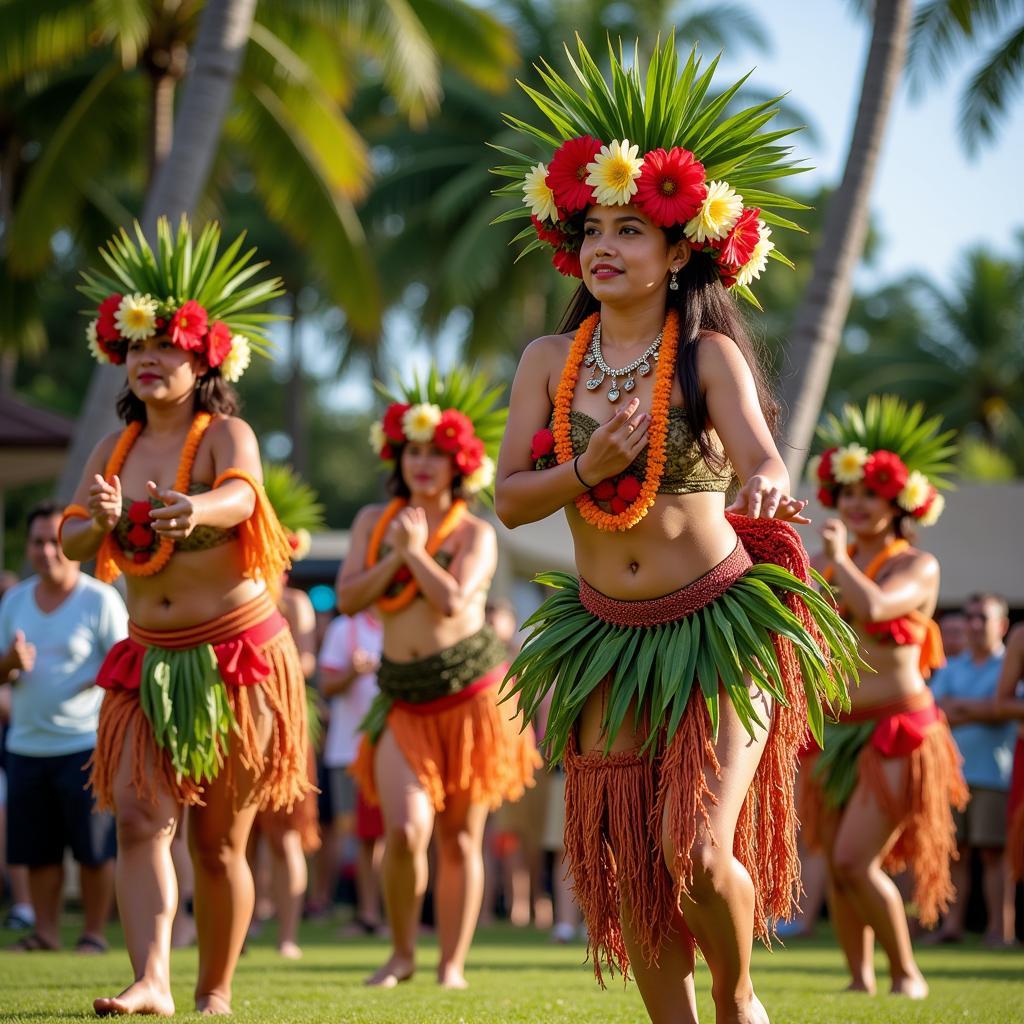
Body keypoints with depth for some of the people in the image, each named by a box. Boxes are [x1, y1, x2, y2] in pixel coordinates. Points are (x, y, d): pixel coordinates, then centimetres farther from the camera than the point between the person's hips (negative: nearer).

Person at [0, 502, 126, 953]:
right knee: (36, 848, 6)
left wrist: (100, 680, -24)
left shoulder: (101, 600, -4)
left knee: (94, 848, -2)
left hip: (86, 743, -4)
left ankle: (94, 933, 7)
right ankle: (45, 930, 16)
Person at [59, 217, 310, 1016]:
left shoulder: (226, 434, -7)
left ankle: (216, 994, 15)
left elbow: (241, 496, -29)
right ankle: (152, 981, -24)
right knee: (140, 817, -15)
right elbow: (72, 545, -1)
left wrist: (196, 511, -52)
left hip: (236, 658, -4)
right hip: (149, 663, 4)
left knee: (218, 840, 3)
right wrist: (99, 522, -25)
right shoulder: (115, 452, 8)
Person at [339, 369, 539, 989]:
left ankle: (453, 964, 11)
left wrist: (414, 551, -5)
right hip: (404, 698, 2)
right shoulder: (374, 521, 13)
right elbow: (348, 598, 3)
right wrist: (393, 558, -7)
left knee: (461, 838, 2)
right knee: (406, 829, -15)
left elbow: (453, 600, -16)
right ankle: (402, 953, 5)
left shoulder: (475, 533, 0)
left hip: (471, 689, -2)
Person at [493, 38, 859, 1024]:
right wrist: (589, 469, -21)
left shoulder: (709, 354, -10)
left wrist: (767, 480, -50)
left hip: (721, 626, -4)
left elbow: (758, 452, -27)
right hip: (607, 637, 4)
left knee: (698, 851, -14)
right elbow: (508, 500, -3)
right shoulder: (551, 360, 0)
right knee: (626, 862, 4)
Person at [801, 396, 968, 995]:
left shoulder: (917, 566, -8)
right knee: (839, 865, 6)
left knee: (856, 862, -15)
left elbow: (873, 605, -27)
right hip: (837, 731, 6)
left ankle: (907, 974, 0)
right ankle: (860, 978, 16)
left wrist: (839, 557, -14)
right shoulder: (833, 557, 10)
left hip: (894, 732, -6)